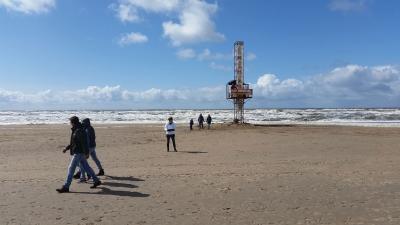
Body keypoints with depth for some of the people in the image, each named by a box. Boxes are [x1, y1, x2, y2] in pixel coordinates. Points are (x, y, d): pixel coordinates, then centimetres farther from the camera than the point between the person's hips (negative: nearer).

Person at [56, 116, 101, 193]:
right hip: (78, 152, 10)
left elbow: (84, 142, -22)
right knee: (86, 167, 14)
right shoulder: (75, 130, 14)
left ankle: (65, 187, -2)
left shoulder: (79, 131, -18)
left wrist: (86, 153, -24)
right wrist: (67, 148, 16)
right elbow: (73, 142, 23)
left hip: (79, 153, -10)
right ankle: (96, 181, 21)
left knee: (71, 169, -7)